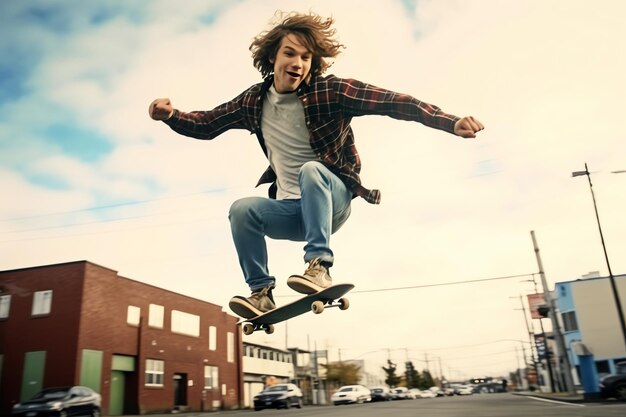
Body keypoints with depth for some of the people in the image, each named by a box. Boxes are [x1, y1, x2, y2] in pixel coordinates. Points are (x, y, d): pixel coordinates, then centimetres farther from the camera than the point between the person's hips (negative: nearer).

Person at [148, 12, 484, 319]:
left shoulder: (330, 91, -13)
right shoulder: (254, 102, 1)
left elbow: (392, 102, -21)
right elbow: (205, 125, 10)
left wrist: (451, 123, -33)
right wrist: (171, 115, -10)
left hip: (332, 199, -3)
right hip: (292, 209, 4)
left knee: (312, 170, -34)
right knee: (242, 210, -22)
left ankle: (319, 266, -35)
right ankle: (260, 292, -14)